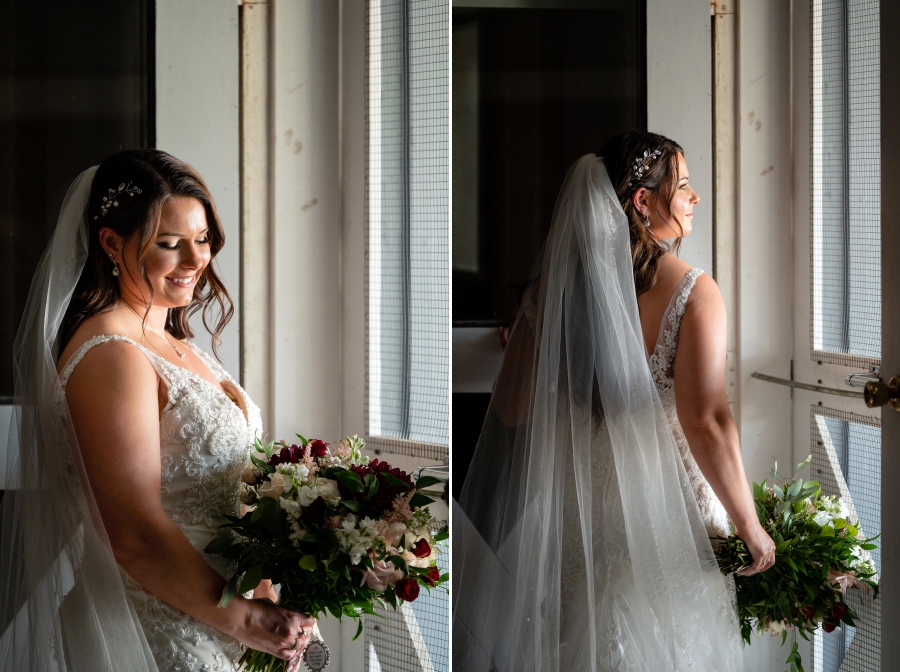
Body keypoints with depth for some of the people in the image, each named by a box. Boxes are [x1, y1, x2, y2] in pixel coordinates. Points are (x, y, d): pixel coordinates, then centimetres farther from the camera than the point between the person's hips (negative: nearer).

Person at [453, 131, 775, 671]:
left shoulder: (552, 282, -4)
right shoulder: (692, 292, -16)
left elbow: (512, 409, 0)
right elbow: (707, 422, -22)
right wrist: (750, 526, -13)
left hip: (572, 501, 4)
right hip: (663, 505, -4)